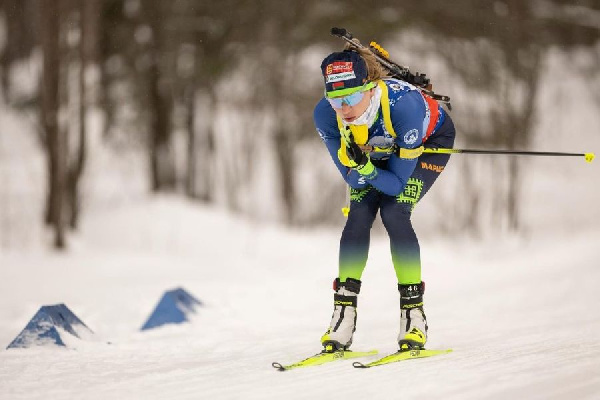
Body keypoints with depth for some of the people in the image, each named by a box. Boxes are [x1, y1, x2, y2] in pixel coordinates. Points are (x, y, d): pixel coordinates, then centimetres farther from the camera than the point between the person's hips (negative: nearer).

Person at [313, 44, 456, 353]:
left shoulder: (403, 105, -43)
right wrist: (356, 164, -42)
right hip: (378, 151, 4)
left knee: (394, 213, -22)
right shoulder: (325, 115, -31)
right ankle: (343, 315, -6)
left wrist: (364, 166, -50)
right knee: (358, 216, -14)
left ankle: (413, 314, -13)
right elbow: (351, 176, -20)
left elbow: (397, 183, -33)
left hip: (431, 140, -4)